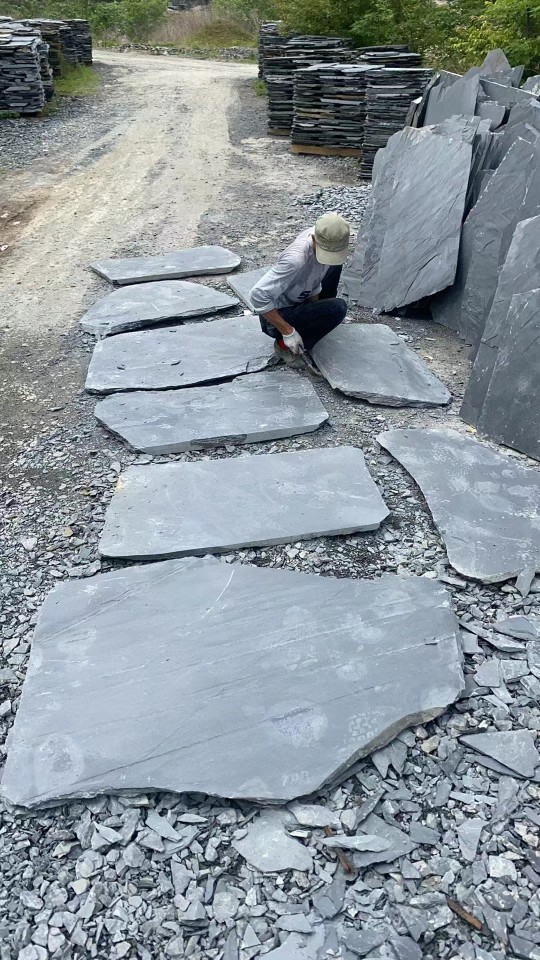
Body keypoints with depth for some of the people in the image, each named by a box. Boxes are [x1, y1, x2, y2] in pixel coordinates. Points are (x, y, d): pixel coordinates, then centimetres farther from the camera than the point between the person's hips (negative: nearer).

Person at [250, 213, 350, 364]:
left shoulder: (326, 240, -13)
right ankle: (285, 345, -10)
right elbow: (258, 295, -38)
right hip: (276, 316, -8)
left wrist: (315, 317, -4)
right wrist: (288, 331, -32)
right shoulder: (296, 259, -38)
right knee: (337, 308, -24)